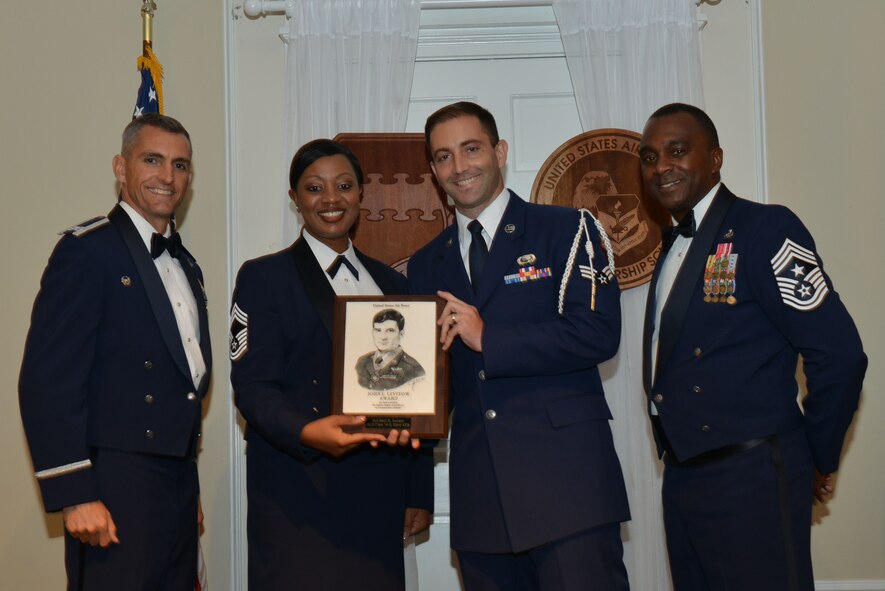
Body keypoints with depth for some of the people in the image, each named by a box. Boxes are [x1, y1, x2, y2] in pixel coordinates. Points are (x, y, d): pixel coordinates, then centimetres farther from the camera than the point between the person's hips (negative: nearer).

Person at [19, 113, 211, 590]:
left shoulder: (186, 267, 17)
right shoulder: (87, 251, -9)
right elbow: (46, 382, -16)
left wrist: (189, 491, 18)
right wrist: (73, 495, -20)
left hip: (178, 486, 8)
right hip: (116, 492, -8)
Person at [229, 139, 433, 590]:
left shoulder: (389, 283, 17)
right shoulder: (263, 277, 3)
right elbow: (252, 386, -7)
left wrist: (418, 493, 11)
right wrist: (307, 431, -26)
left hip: (377, 494, 4)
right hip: (297, 494, -4)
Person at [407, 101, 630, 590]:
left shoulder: (565, 231, 2)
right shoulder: (426, 265, 16)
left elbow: (597, 333, -10)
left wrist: (487, 339, -12)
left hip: (566, 480, -4)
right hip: (479, 493, 4)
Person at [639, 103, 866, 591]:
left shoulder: (765, 229, -11)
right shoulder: (673, 245, 14)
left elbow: (839, 355, -15)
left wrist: (818, 461, -5)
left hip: (750, 479, -8)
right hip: (681, 477, 8)